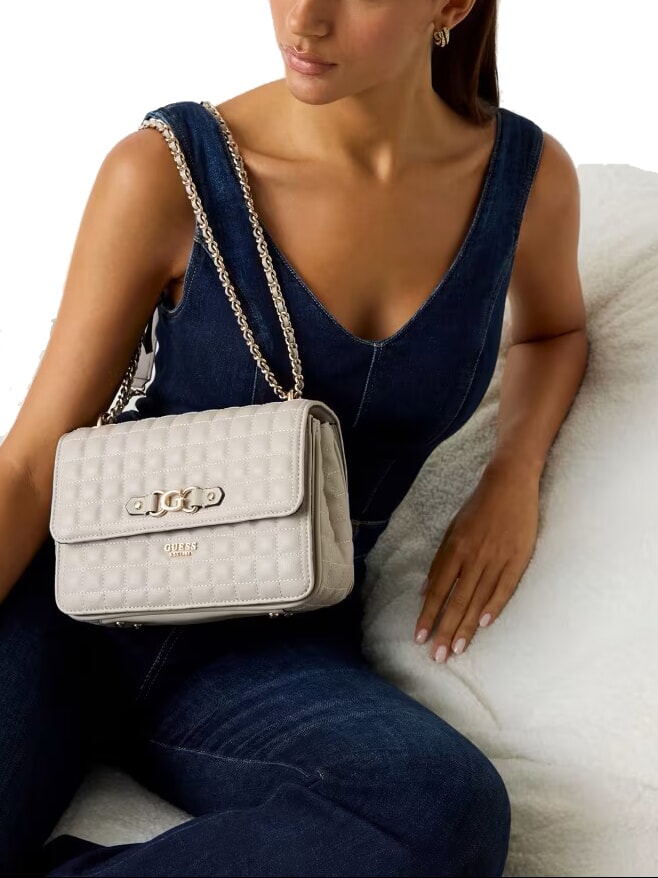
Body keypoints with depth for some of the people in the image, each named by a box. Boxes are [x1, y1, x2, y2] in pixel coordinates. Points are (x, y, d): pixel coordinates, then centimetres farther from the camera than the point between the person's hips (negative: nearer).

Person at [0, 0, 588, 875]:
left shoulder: (528, 177, -3)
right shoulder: (165, 172, -11)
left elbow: (554, 328, 20)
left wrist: (514, 475, 0)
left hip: (277, 650, 3)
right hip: (73, 600, -2)